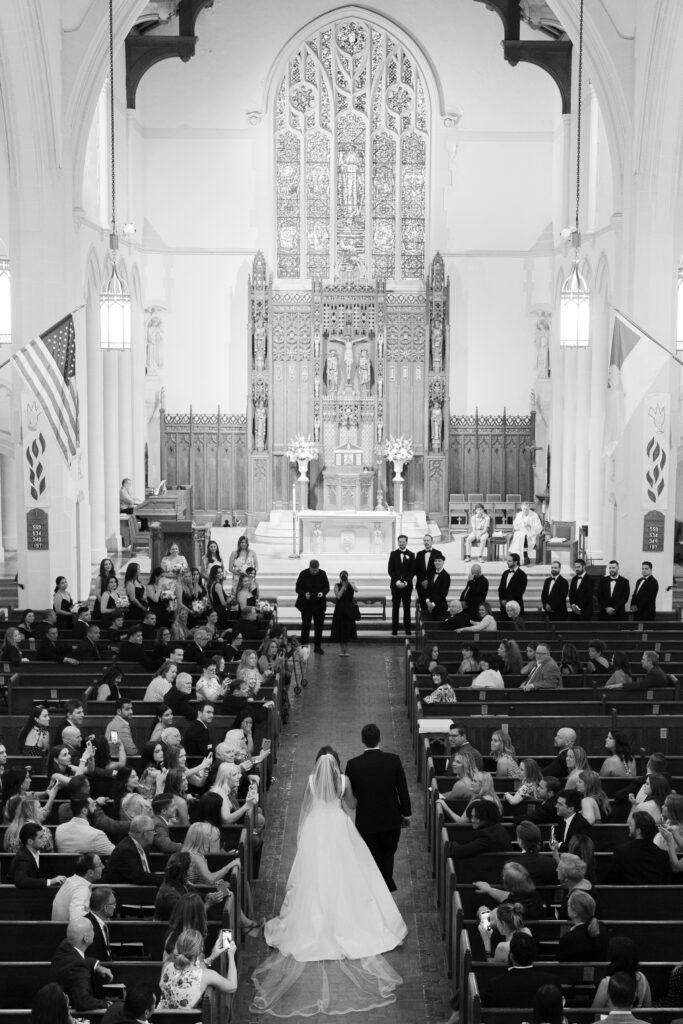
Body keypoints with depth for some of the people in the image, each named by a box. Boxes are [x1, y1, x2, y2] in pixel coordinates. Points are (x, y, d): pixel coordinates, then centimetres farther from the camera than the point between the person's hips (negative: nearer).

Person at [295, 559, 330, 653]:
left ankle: (317, 647, 19)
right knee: (306, 625, -3)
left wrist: (322, 592, -17)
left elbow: (327, 587, 4)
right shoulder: (303, 574, -8)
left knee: (319, 626, 9)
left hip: (319, 604, 3)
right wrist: (305, 594, -24)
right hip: (306, 604, -3)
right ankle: (304, 647, 4)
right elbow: (298, 588, -5)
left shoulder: (322, 574, -2)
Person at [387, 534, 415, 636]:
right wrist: (397, 581, -9)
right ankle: (394, 630, 0)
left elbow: (413, 571, 3)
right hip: (395, 584, 0)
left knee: (407, 607, 1)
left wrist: (406, 582, -10)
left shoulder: (411, 555, 7)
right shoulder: (393, 554, 8)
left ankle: (408, 629, 3)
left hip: (407, 585, 0)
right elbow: (390, 570, 3)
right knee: (395, 607, -1)